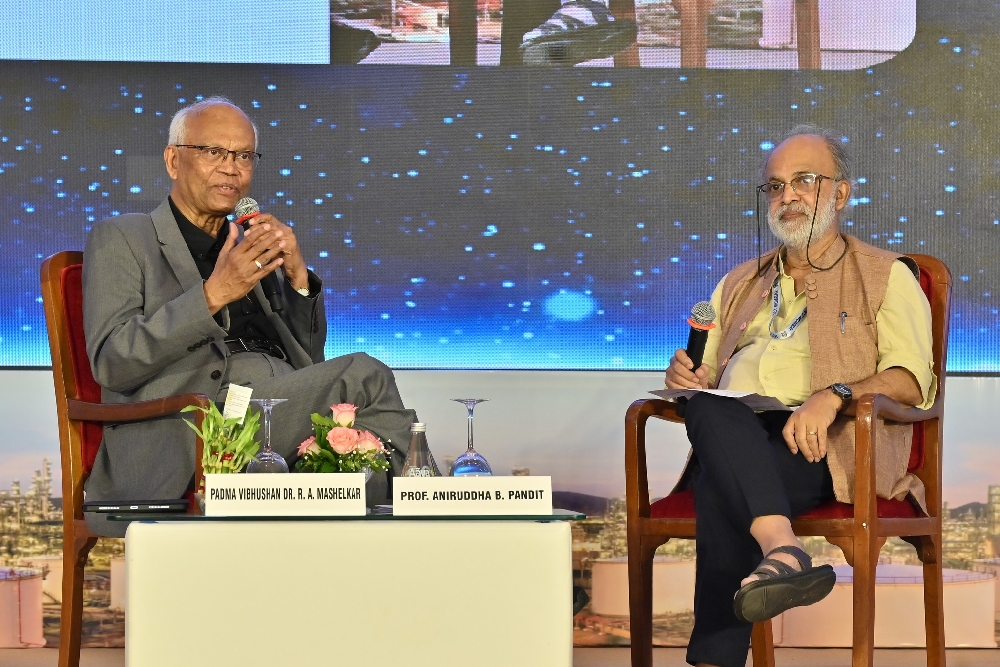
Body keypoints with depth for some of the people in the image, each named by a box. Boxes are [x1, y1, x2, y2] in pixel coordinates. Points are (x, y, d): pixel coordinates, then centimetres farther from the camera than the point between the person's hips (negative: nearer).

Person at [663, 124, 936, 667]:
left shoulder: (885, 276, 16)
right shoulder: (739, 285, 33)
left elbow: (911, 381, 1)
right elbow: (709, 379, 32)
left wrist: (835, 394, -19)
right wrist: (690, 378, 5)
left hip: (819, 443, -3)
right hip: (733, 436, 4)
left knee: (721, 491, -37)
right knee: (709, 408, -37)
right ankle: (782, 550, -56)